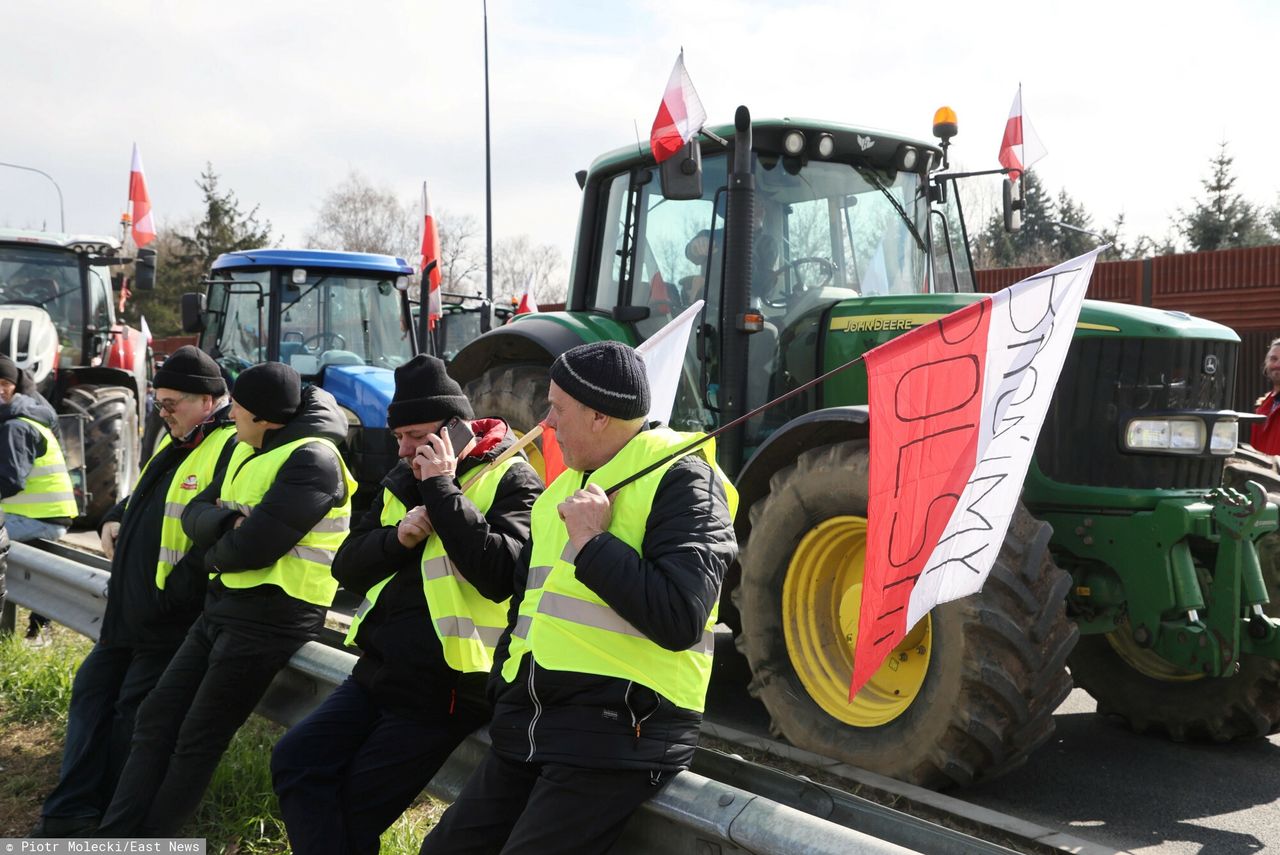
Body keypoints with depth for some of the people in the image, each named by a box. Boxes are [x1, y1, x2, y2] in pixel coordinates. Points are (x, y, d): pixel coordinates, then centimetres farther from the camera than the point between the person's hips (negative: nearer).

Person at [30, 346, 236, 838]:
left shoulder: (230, 450, -18)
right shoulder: (174, 445, 15)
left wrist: (174, 592, -24)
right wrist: (114, 520, 11)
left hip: (171, 618, -10)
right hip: (128, 610, 10)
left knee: (135, 713, 1)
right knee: (92, 692, 13)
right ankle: (68, 815, 22)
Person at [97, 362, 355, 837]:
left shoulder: (311, 459, -19)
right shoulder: (247, 451, 13)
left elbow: (251, 547, -25)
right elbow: (195, 514, 7)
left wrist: (212, 553, -3)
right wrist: (228, 522, -16)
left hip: (268, 618, -9)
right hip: (224, 607, 9)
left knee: (197, 742, 2)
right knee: (156, 720, 9)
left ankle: (149, 838, 16)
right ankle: (115, 836, 16)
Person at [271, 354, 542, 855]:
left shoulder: (511, 480, -11)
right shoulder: (404, 479, 11)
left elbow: (501, 574, -29)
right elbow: (347, 568, 9)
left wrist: (442, 489, -22)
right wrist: (398, 538, -12)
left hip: (445, 686, -7)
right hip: (380, 672, 8)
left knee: (357, 807, -1)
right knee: (295, 760, 1)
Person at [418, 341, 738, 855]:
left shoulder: (682, 480, -10)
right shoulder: (566, 486, 16)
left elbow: (680, 619, -23)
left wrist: (591, 543, -17)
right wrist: (504, 695, 17)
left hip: (615, 735, -8)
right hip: (530, 726, 9)